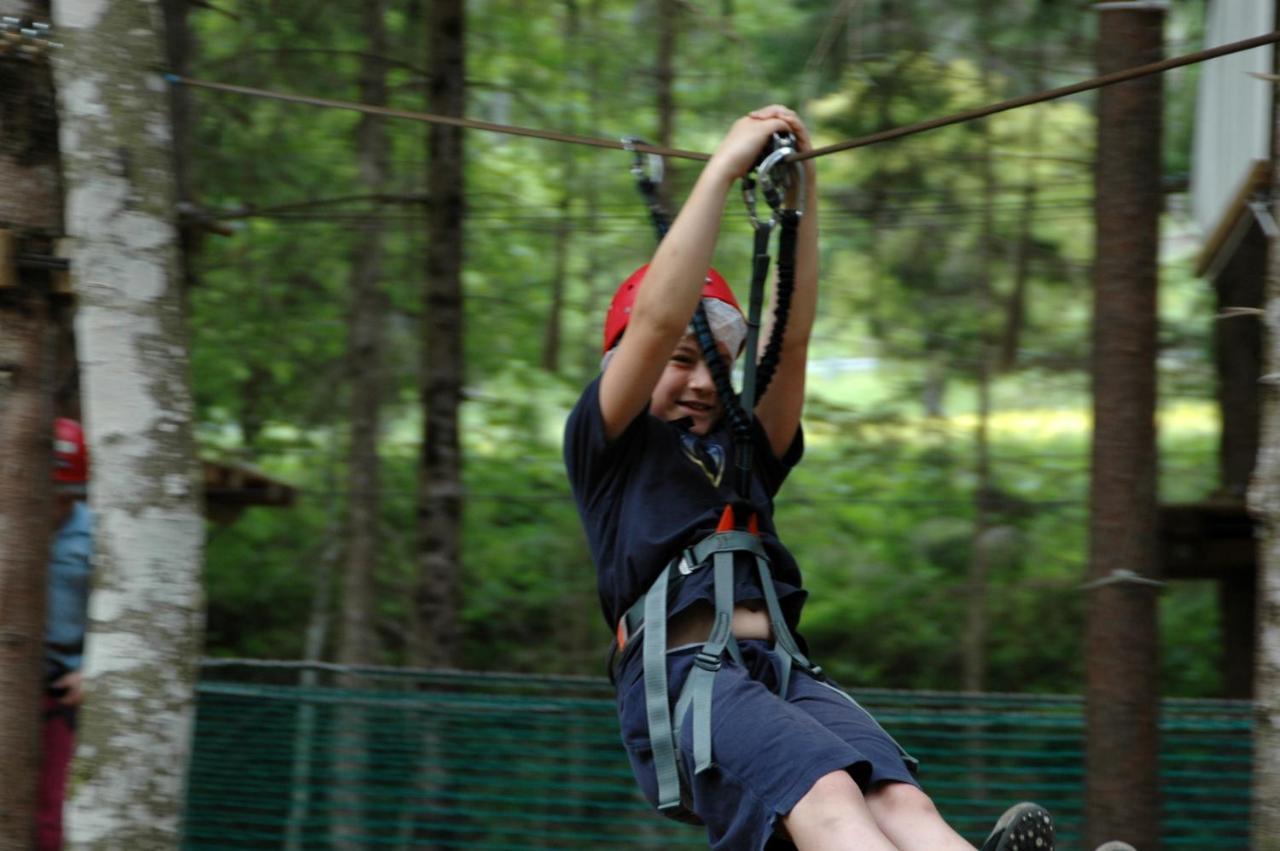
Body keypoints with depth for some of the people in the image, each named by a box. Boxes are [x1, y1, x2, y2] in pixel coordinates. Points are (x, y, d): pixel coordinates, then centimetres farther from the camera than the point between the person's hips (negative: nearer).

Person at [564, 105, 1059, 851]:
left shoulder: (745, 455, 33)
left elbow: (792, 335, 22)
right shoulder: (608, 448, 18)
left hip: (787, 673, 5)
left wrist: (801, 191, 13)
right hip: (685, 677, -5)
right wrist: (724, 168, 4)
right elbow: (658, 320, 4)